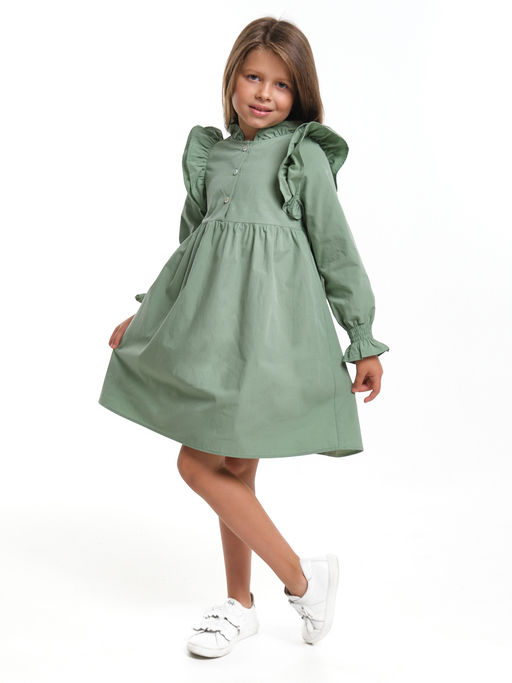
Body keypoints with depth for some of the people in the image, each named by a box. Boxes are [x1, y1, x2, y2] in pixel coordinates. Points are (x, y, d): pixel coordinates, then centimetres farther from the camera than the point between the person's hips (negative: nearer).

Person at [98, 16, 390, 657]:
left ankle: (301, 576, 5)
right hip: (212, 322, 6)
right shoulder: (210, 153, 13)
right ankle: (240, 604, 27)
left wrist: (365, 341, 0)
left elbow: (337, 252, -1)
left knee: (200, 464, -9)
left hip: (267, 325, -6)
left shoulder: (306, 156, -2)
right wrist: (145, 314, 21)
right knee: (233, 470, 12)